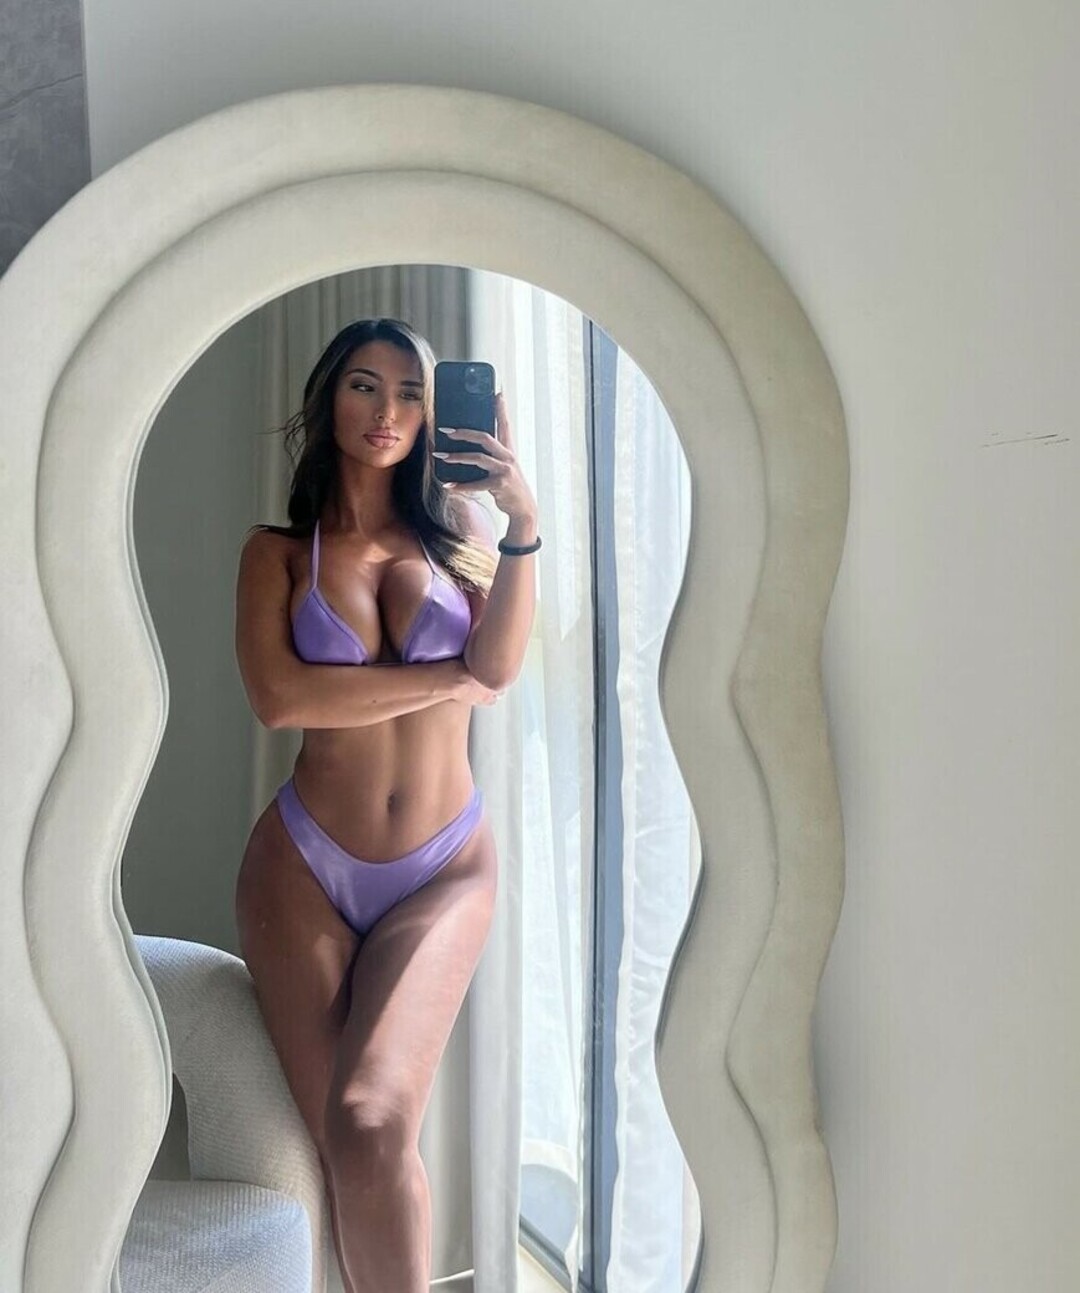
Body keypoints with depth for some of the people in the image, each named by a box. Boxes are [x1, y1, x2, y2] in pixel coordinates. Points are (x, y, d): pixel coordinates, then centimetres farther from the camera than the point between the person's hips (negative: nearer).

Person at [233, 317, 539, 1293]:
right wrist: (452, 677, -8)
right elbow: (278, 697, -13)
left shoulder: (457, 532, 8)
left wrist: (523, 521, -22)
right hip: (305, 867, 0)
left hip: (445, 871, 0)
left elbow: (501, 667, -10)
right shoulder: (279, 551, 5)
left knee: (373, 1124, -18)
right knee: (346, 1144, -5)